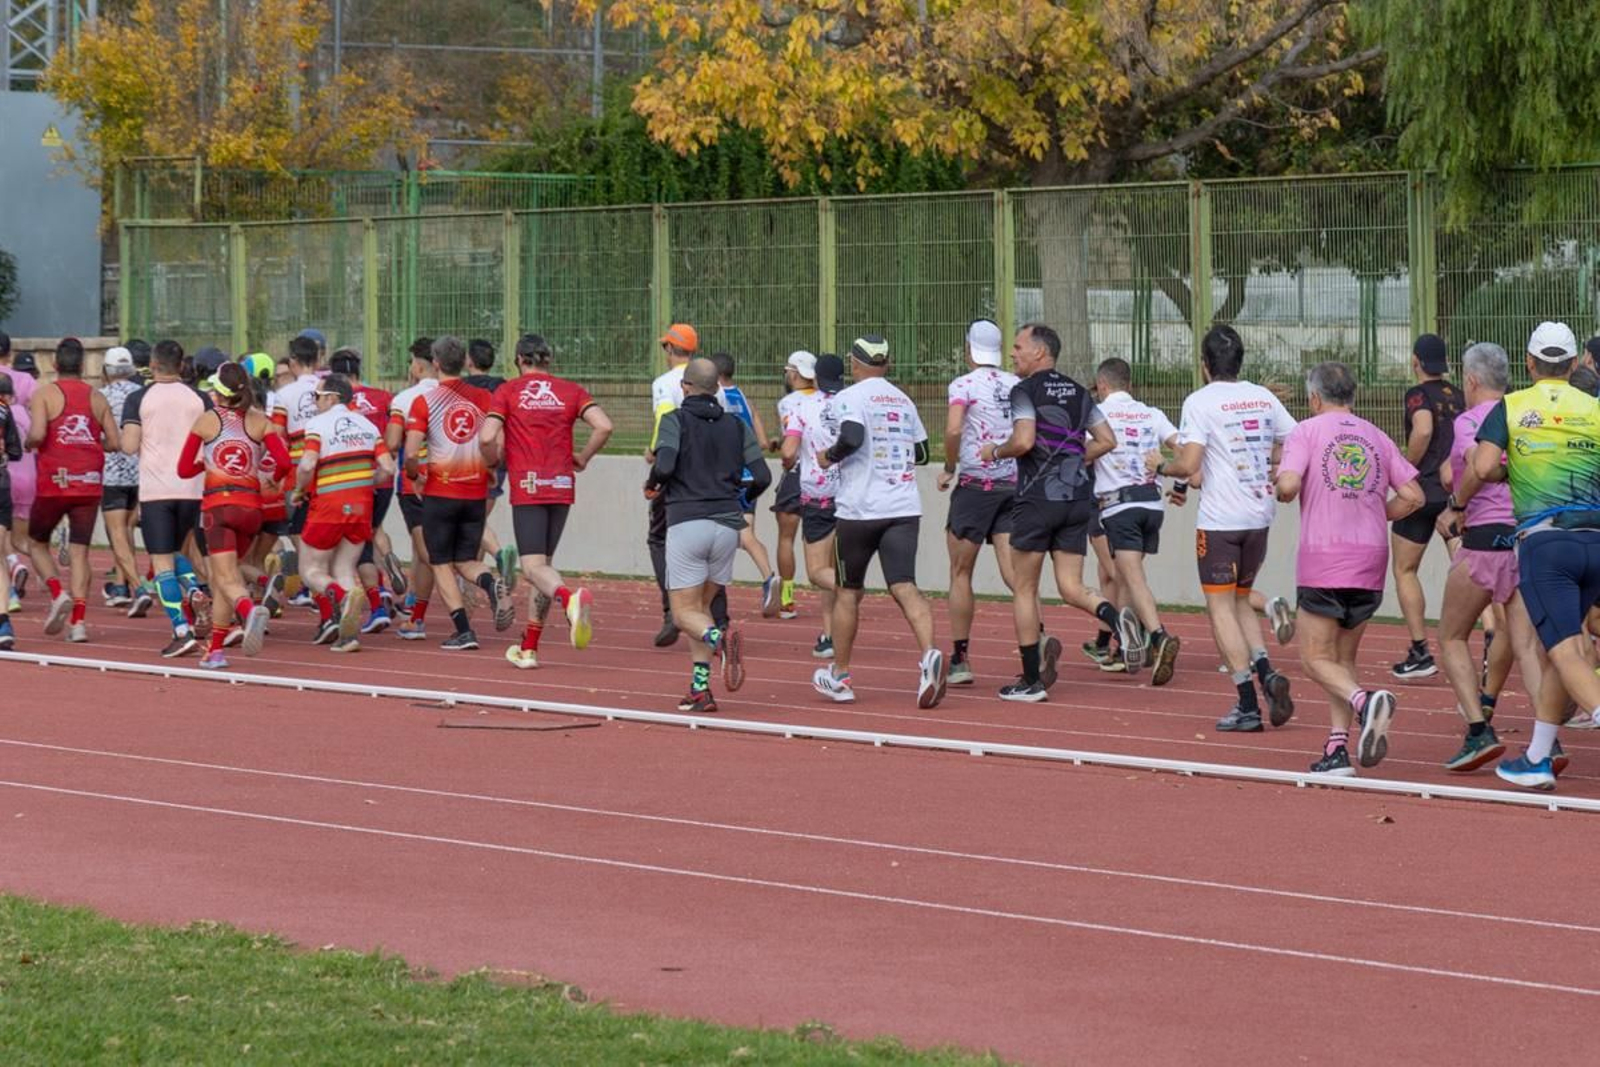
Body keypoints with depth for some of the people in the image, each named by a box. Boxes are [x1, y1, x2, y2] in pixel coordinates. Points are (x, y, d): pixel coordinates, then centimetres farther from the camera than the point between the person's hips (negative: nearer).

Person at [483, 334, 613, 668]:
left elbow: (487, 438, -10)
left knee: (534, 567, -8)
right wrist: (583, 459, 10)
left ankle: (570, 598, -42)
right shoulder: (571, 391, 8)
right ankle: (528, 649, 17)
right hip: (561, 487, 4)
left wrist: (497, 462, 10)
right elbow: (603, 426, -5)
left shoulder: (507, 392, 1)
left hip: (526, 488, -4)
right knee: (542, 564, 14)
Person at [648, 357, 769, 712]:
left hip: (686, 523, -4)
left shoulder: (675, 420, -1)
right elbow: (762, 477, 5)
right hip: (727, 524, 4)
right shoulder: (736, 426, 11)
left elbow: (664, 466, -15)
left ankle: (720, 639, -31)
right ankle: (700, 689, 7)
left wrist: (653, 484, 7)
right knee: (701, 605, 17)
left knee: (684, 612, 1)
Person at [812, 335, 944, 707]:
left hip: (859, 509, -4)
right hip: (904, 509, 4)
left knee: (848, 591, 12)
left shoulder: (849, 398, -4)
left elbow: (851, 437, -22)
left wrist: (829, 456, -5)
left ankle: (839, 676, 23)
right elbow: (921, 452, 23)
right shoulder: (903, 401, 15)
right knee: (904, 586, -8)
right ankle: (929, 653, -34)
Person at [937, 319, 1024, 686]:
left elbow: (953, 429, -21)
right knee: (1013, 570, -2)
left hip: (975, 484, -4)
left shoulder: (964, 385, -6)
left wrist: (949, 468, -6)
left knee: (960, 573, 8)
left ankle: (959, 659, 12)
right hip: (1015, 484, 4)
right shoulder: (1018, 386, 9)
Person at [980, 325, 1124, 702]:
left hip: (1038, 497, -6)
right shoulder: (1078, 392, 13)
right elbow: (1106, 440, 11)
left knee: (1024, 589, 6)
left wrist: (995, 451, -1)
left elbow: (1024, 441, -19)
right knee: (1071, 587, 6)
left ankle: (1031, 681, 8)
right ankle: (1114, 617, -26)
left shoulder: (1026, 390, -7)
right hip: (1078, 498, 6)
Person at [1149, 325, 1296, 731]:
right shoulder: (1263, 397, 7)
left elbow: (1188, 465, -17)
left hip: (1219, 520, -6)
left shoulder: (1201, 401, -9)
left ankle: (1248, 705, -6)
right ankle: (1265, 673, -3)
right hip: (1259, 517, 6)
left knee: (1221, 606, 1)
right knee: (1240, 600, 20)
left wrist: (1160, 465, 4)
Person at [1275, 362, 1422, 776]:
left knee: (1316, 658, 0)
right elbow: (1413, 495, 8)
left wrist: (1279, 490, 9)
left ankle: (1365, 701, -28)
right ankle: (1338, 748, 4)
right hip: (1371, 562, 5)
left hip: (1323, 560, -5)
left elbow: (1288, 485, -14)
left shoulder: (1306, 431, 1)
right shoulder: (1376, 437, 14)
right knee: (1344, 658, 14)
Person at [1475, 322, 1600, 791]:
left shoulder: (1510, 408, 5)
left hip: (1544, 541, -4)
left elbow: (1484, 468, -8)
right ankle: (1537, 760, 21)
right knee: (1562, 649, 17)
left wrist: (1506, 471, 14)